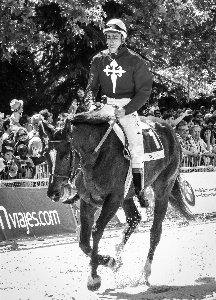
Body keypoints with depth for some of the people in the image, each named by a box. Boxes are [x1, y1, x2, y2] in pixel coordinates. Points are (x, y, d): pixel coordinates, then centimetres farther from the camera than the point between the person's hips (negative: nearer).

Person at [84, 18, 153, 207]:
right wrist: (90, 102, -11)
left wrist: (126, 110, -15)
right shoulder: (99, 60, 8)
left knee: (136, 144, -19)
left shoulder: (134, 60, -2)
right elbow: (92, 86, 12)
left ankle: (139, 190, -14)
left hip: (128, 108, -4)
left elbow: (144, 91, -4)